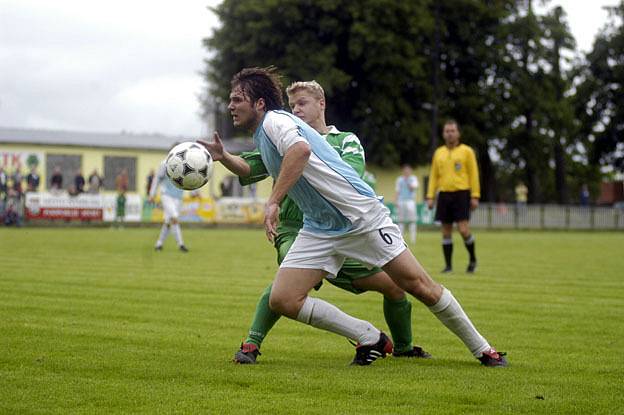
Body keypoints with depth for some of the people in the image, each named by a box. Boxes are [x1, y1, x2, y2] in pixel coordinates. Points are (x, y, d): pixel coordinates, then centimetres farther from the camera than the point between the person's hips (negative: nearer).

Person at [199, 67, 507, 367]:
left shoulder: (274, 120, -13)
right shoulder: (260, 137, 16)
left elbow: (301, 149, -39)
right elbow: (252, 172, 42)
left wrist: (273, 202, -39)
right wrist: (222, 156, 27)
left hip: (362, 216, -9)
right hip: (318, 229, 9)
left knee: (419, 286, -6)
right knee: (282, 300, -8)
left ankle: (482, 349, 11)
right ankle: (370, 339, 3)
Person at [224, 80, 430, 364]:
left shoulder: (346, 141, 13)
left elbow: (350, 173, -9)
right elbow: (249, 168, 1)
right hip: (296, 228, -3)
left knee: (394, 285, 3)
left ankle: (403, 347, 30)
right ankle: (251, 345, -28)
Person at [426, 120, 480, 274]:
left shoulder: (466, 151, 2)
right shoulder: (438, 153, 13)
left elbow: (473, 174, -1)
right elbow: (433, 176, 15)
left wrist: (475, 196, -8)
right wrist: (430, 196, 6)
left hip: (462, 194, -4)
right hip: (444, 195, 4)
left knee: (463, 229, -12)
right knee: (446, 232, 3)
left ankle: (472, 259, 10)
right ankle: (448, 265, 9)